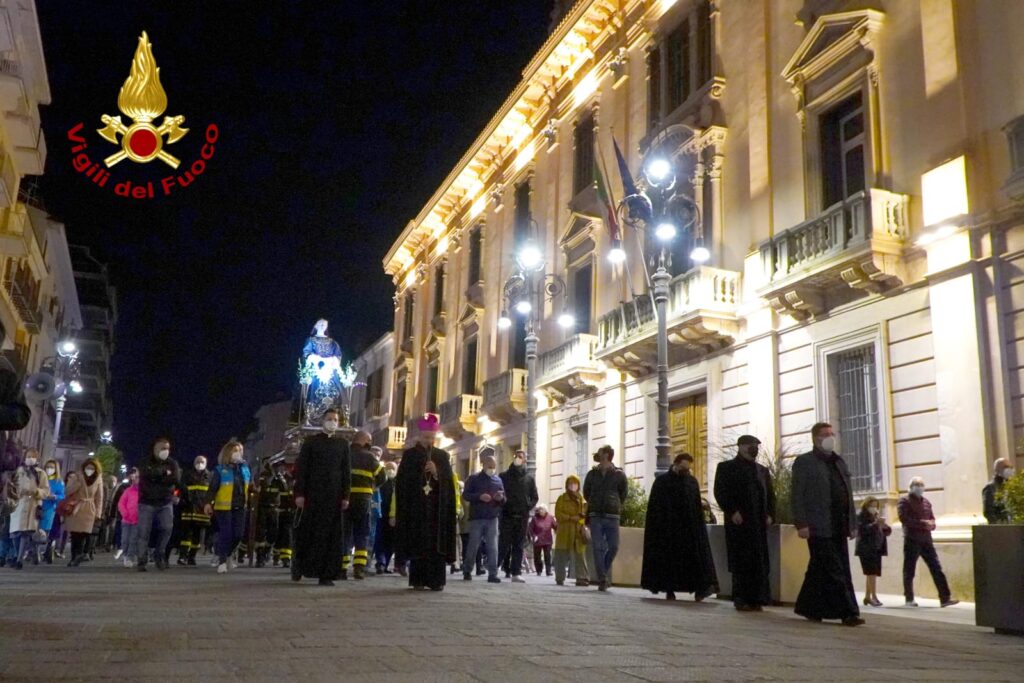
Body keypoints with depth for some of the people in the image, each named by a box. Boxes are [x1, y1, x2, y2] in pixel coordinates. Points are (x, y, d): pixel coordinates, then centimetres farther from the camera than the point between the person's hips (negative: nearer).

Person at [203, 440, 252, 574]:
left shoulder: (245, 469, 11)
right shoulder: (220, 470, -4)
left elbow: (251, 487, 19)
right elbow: (212, 488, -7)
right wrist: (209, 503, -17)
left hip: (240, 507, 5)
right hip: (224, 507, -5)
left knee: (238, 534, 3)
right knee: (225, 534, -7)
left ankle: (227, 554, 28)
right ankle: (222, 561, 3)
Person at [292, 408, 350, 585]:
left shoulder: (342, 443, 11)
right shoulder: (311, 441, 6)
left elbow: (346, 471, 9)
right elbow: (301, 468, 2)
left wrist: (345, 496, 1)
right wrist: (299, 493, -7)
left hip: (334, 496, 2)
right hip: (312, 494, -1)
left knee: (332, 535, -1)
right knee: (307, 532, 2)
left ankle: (326, 574, 2)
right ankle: (298, 566, 18)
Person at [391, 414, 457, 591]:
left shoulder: (442, 456, 11)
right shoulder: (409, 455, 5)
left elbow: (448, 480, 5)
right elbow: (402, 481, 0)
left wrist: (436, 472, -14)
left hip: (437, 508, 2)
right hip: (415, 507, -2)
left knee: (436, 543, -4)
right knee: (417, 543, -2)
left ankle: (436, 580, -2)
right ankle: (418, 580, 2)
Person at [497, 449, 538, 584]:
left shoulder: (529, 477, 11)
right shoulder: (504, 476, 5)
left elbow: (535, 497, 13)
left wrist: (528, 506, 0)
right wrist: (502, 503, -9)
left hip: (522, 517, 2)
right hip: (507, 516, -2)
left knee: (518, 546, 3)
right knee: (503, 545, -5)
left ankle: (516, 573, 5)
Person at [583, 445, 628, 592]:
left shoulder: (619, 475, 2)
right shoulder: (592, 474, 9)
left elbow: (623, 494, 12)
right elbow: (586, 493, 20)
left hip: (612, 516, -1)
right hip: (595, 516, 1)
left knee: (613, 547, -3)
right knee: (598, 548, -4)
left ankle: (603, 573, 21)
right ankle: (602, 580, -2)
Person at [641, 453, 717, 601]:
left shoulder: (692, 482, 9)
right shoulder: (662, 482, -1)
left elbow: (698, 507, 12)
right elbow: (654, 507, -3)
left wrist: (699, 525, 5)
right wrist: (657, 527, -10)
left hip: (689, 527, 3)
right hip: (667, 527, -3)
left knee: (695, 556, -8)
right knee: (668, 558, 0)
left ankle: (699, 588, -13)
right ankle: (669, 590, 6)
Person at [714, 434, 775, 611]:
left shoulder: (763, 470, 19)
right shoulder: (726, 467, 4)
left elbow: (770, 494, 18)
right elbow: (720, 492, -6)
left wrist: (769, 514, 3)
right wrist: (732, 512, -15)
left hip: (759, 523, 5)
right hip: (738, 522, -5)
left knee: (760, 562, 2)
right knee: (741, 561, -4)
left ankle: (757, 599, 6)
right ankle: (741, 600, 1)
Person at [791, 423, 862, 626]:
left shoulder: (840, 462, 20)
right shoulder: (804, 462, -1)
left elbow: (849, 495, 20)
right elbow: (797, 495, -7)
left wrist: (853, 523, 14)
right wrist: (801, 524, -14)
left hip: (839, 527, 7)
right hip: (819, 527, -6)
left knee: (819, 569, 10)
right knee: (834, 571, -8)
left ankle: (808, 607, 21)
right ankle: (848, 612, -7)